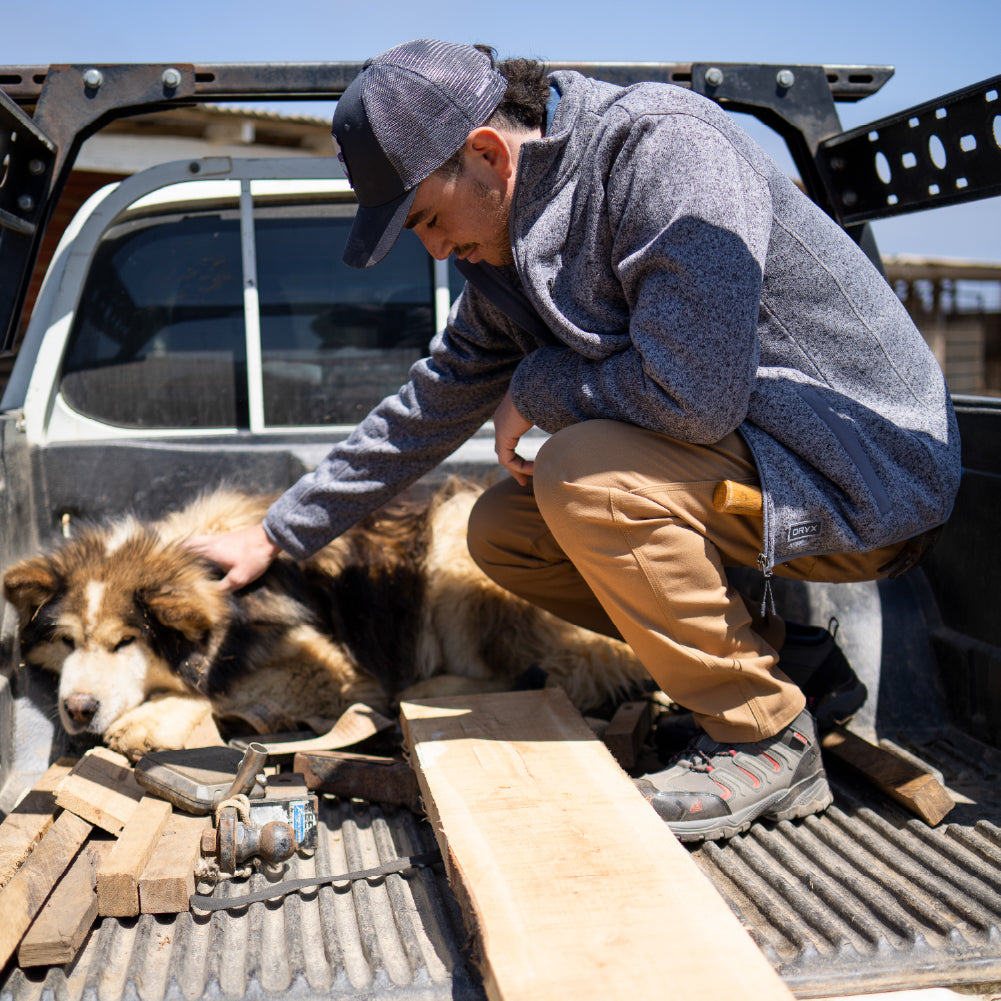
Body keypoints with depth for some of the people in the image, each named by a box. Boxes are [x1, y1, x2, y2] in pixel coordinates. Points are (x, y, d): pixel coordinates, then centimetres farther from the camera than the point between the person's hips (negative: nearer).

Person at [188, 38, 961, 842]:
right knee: (501, 532, 3)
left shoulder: (667, 146, -22)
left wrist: (535, 387, -12)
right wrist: (278, 536, 16)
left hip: (864, 468, -8)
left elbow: (691, 394, -31)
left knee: (582, 472, -28)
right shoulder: (506, 250, 6)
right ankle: (753, 657, 7)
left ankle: (770, 741, -11)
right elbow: (434, 403, 15)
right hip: (746, 457, 9)